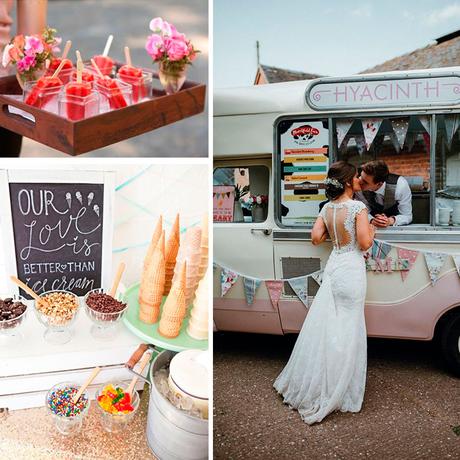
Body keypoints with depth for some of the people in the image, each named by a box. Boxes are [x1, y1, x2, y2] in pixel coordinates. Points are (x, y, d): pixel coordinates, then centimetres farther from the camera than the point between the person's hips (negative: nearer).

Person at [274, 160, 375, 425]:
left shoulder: (327, 208, 5)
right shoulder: (358, 207, -14)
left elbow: (316, 238, 4)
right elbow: (365, 243, -16)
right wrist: (372, 231, 3)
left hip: (333, 267, 6)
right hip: (351, 268, -6)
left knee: (322, 326, 16)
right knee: (347, 331, 4)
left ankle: (306, 384, 29)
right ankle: (335, 393, 15)